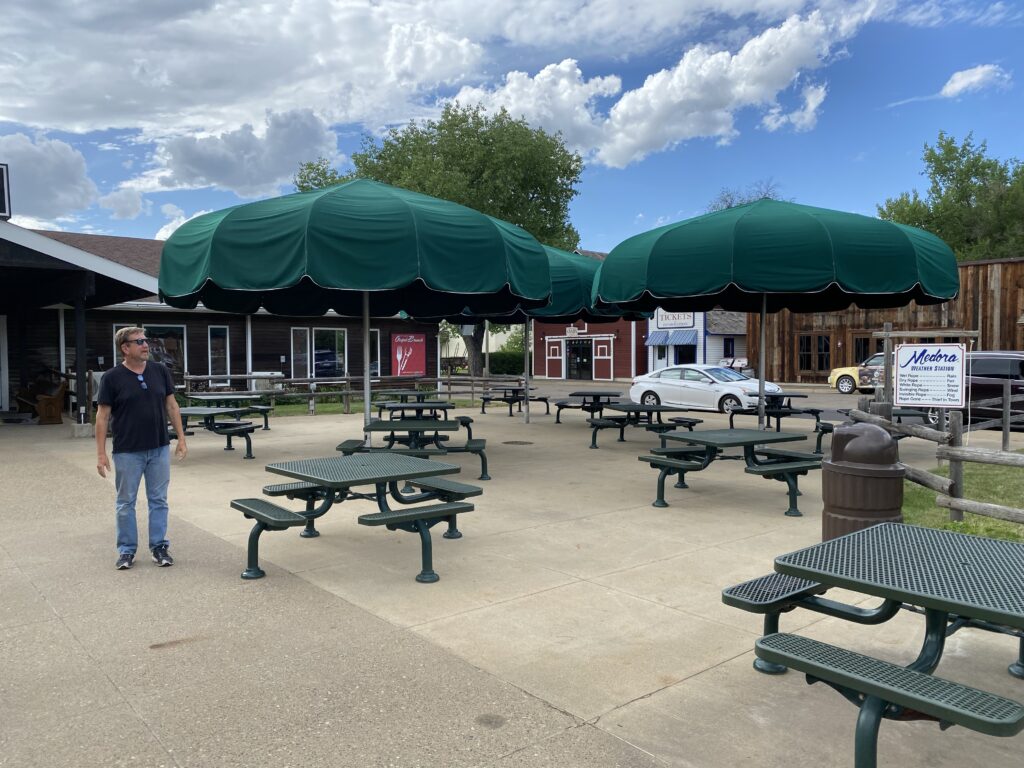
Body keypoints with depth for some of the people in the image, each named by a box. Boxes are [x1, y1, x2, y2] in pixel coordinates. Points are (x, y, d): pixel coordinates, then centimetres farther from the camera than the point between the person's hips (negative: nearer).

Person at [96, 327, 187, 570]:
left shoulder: (160, 371, 1)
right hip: (127, 451, -2)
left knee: (158, 501, 9)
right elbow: (102, 416, -6)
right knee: (126, 502, 8)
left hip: (159, 449, 3)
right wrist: (101, 453, -9)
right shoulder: (112, 377, -8)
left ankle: (159, 547, 19)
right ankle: (127, 550, 21)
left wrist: (181, 438, 2)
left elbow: (171, 406, 6)